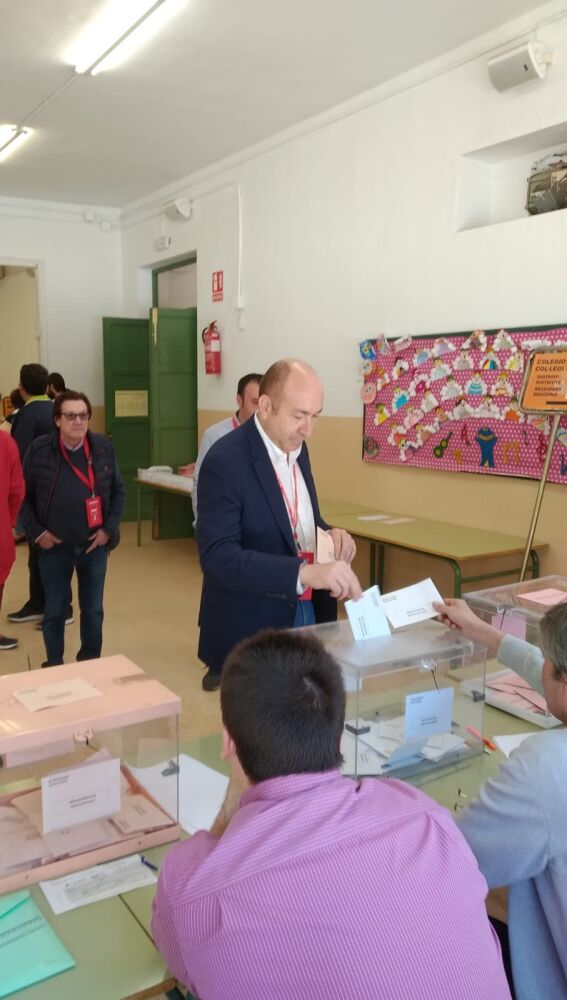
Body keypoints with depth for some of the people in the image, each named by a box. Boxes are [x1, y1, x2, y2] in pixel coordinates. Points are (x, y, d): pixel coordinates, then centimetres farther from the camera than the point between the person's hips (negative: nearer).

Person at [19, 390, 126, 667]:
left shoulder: (103, 447, -3)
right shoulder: (39, 449, -8)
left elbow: (118, 491, 6)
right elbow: (23, 495, 0)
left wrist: (109, 529, -2)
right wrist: (36, 532, -8)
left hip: (94, 545, 2)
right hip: (54, 546, -1)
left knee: (93, 610, 13)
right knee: (54, 612, 11)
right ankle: (53, 668, 26)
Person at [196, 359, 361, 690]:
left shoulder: (297, 447, 4)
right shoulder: (226, 461, -19)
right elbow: (217, 557, -28)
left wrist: (330, 534, -6)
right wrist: (305, 573, -37)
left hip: (307, 614, 7)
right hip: (251, 630, -7)